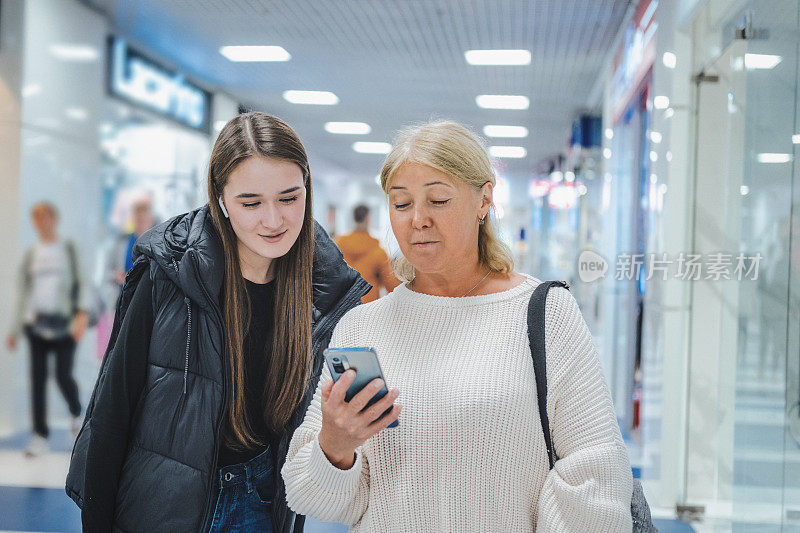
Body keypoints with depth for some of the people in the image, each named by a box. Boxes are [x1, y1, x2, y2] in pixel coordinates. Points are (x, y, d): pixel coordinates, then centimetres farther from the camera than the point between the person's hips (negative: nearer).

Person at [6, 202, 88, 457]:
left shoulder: (68, 249, 5)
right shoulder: (30, 254, 12)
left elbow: (80, 282, -1)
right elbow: (23, 292, 15)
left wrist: (82, 312, -17)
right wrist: (15, 329, 13)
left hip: (64, 322, -2)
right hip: (36, 322, 3)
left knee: (63, 376, -6)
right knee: (37, 377, -3)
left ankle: (76, 414, 25)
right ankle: (40, 436, 1)